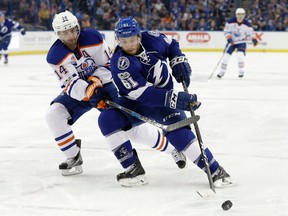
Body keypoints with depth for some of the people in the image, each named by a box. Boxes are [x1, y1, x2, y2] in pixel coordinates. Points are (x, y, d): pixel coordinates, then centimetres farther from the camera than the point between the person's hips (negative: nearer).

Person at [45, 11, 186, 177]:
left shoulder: (92, 38, -21)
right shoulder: (55, 56, -19)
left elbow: (108, 65, -13)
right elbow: (69, 84, -24)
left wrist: (95, 81, -28)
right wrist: (89, 91, -41)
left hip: (103, 85, -2)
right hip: (78, 92, 2)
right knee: (54, 114, -22)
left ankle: (172, 148, 10)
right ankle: (74, 158, -6)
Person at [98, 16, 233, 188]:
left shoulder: (151, 39, -16)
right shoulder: (120, 64, -27)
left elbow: (171, 44, 9)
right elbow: (144, 94, -34)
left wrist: (179, 61, -10)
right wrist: (173, 99, -44)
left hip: (165, 94, 0)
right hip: (136, 102, 0)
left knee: (177, 129, -25)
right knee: (107, 119, -23)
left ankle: (215, 171, -21)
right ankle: (134, 169, -16)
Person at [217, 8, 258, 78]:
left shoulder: (246, 24, -13)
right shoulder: (231, 21, -17)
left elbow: (250, 32, 0)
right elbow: (226, 31, -12)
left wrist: (254, 39, -14)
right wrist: (229, 38, -26)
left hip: (241, 42, 0)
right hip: (232, 41, 1)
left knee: (240, 55, -21)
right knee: (226, 55, -5)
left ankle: (241, 71, -7)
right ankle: (222, 71, 10)